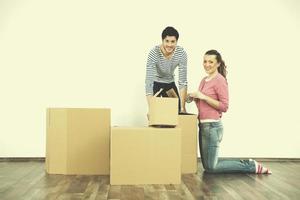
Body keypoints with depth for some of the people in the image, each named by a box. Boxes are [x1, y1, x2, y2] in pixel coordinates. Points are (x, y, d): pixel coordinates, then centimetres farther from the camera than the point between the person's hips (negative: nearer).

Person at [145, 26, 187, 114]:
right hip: (155, 85, -3)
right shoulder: (154, 53, -30)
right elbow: (149, 80, -35)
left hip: (170, 85, 3)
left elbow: (182, 81, -20)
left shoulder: (181, 53, -22)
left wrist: (182, 107, -26)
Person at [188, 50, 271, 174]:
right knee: (207, 165, 15)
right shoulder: (204, 80, 14)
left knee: (211, 168, -1)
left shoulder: (220, 80, -11)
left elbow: (224, 106, -15)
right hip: (203, 125, 9)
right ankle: (247, 164, 24)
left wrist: (203, 96, -19)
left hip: (212, 126, -9)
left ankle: (252, 166, 10)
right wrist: (195, 98, 5)